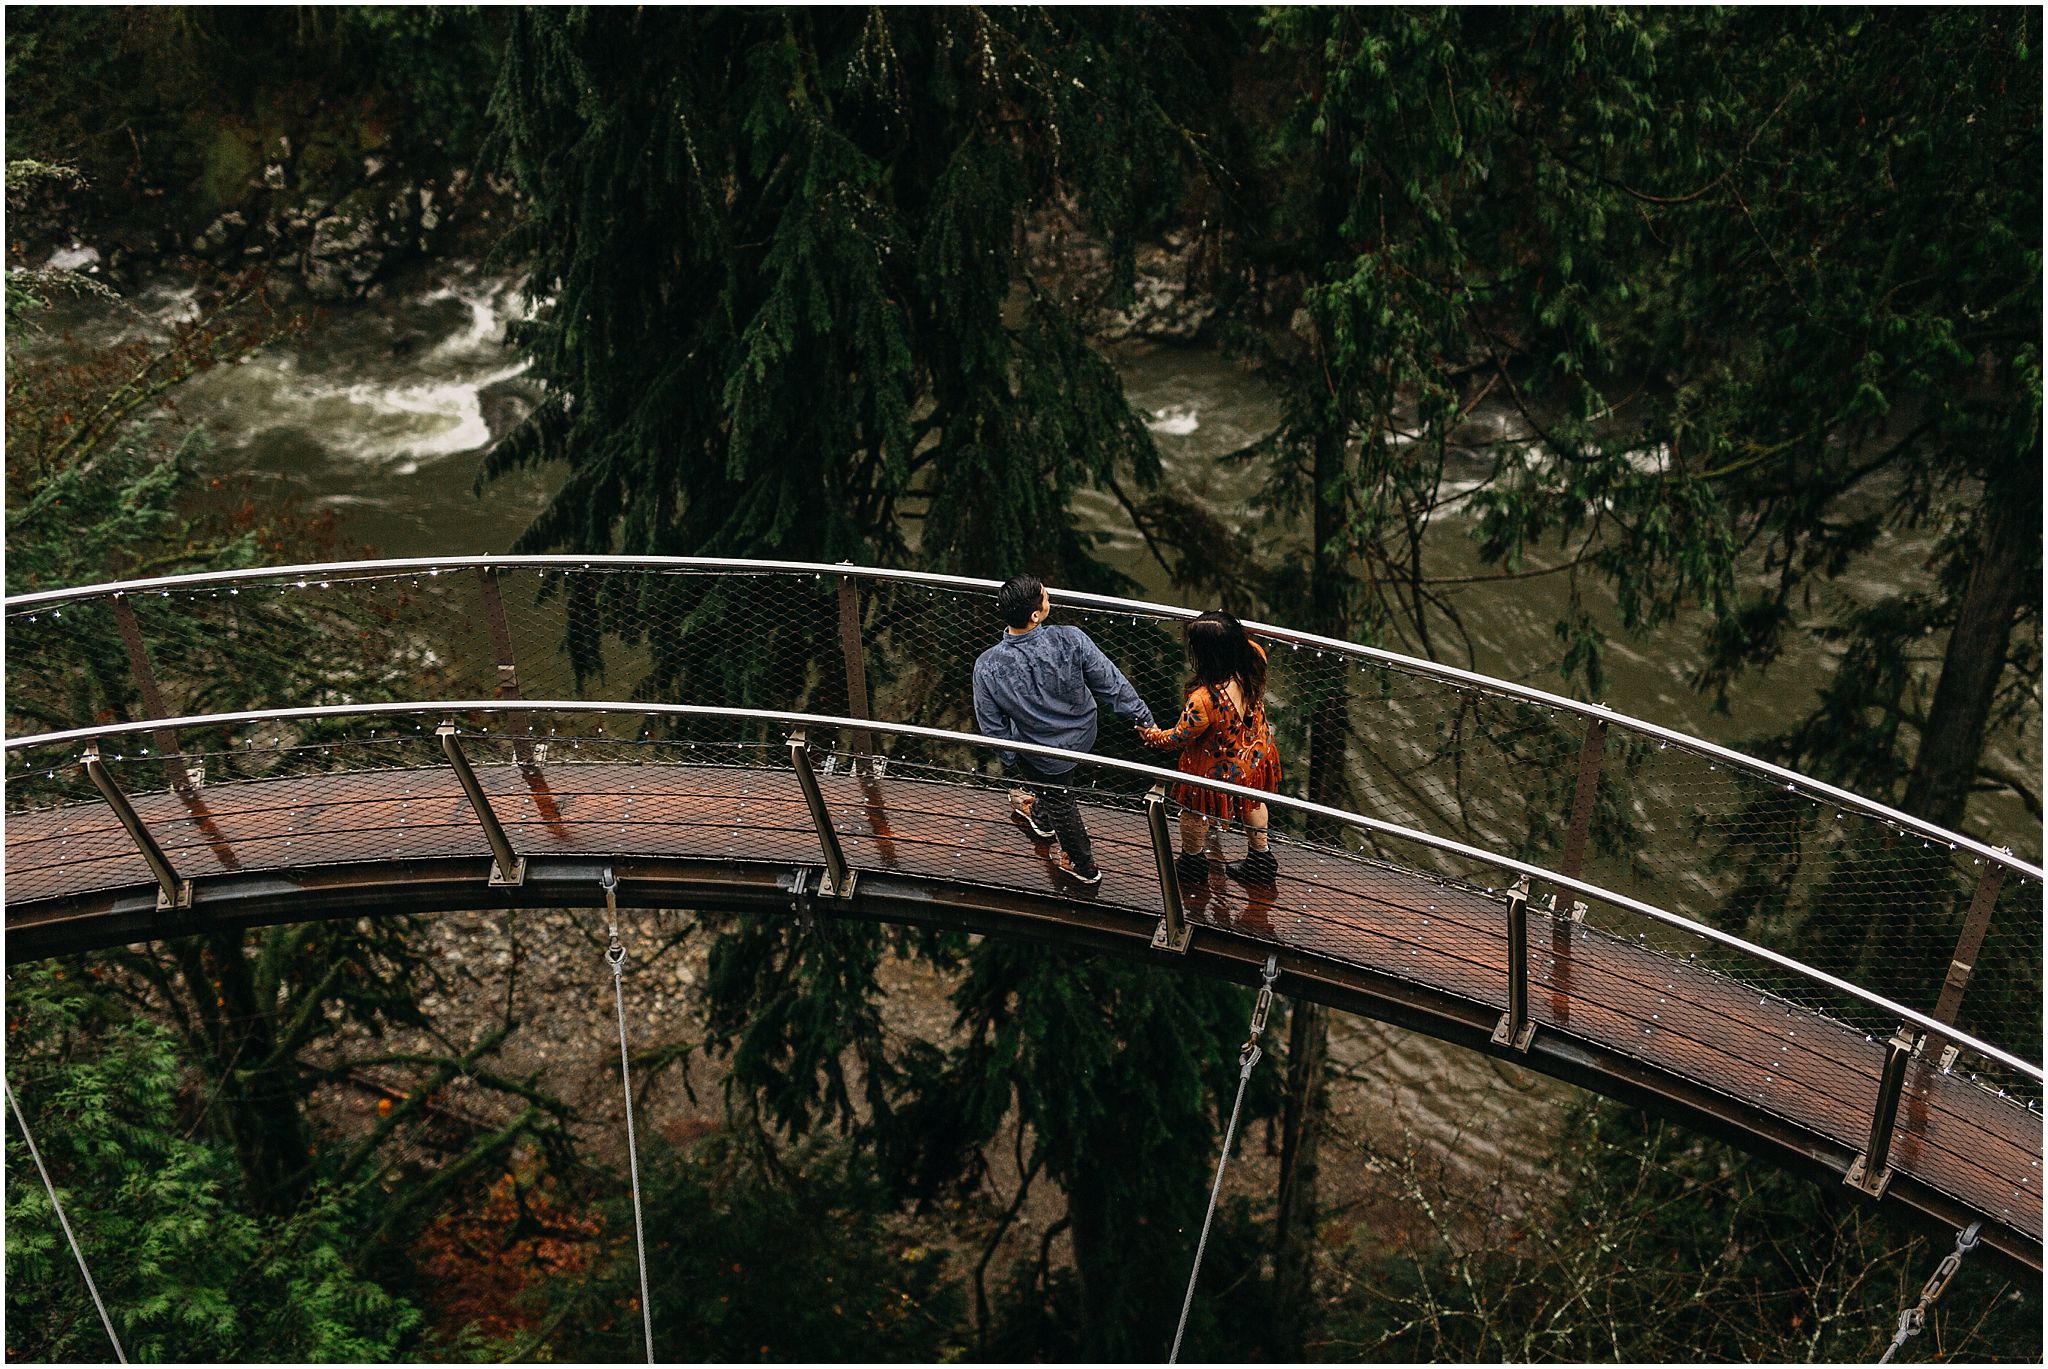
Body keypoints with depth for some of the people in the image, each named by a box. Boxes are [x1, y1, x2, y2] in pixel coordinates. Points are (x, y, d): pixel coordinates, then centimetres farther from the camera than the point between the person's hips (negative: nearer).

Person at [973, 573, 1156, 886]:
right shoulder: (1070, 641, -33)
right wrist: (1144, 718, -2)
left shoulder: (987, 667, -33)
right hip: (1083, 734, 2)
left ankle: (1084, 866, 53)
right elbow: (1112, 683, -18)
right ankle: (1041, 816, 67)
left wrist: (1009, 760, 4)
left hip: (1047, 755, -2)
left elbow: (992, 726, -16)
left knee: (1058, 799, 29)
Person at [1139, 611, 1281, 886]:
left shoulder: (1205, 700, -44)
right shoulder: (1254, 660, -28)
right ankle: (1261, 857, 57)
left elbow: (1179, 737, -23)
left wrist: (1155, 736, -4)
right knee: (1252, 803, 35)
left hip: (1219, 769, -6)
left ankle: (1193, 862, 52)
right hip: (1255, 754, 6)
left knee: (1193, 814, 26)